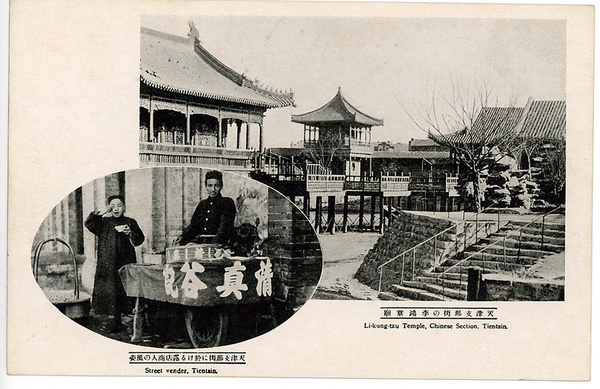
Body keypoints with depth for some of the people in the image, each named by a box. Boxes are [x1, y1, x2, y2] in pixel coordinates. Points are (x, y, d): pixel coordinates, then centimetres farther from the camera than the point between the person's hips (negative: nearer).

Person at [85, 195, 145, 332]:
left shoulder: (130, 223, 8)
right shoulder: (104, 223, 10)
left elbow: (140, 239, -1)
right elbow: (89, 223, -6)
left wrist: (130, 233, -20)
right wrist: (103, 212, -5)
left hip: (126, 264, -1)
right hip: (107, 265, 1)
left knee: (126, 292, -8)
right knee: (109, 292, -2)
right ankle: (116, 321, 8)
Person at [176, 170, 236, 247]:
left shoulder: (227, 203, 3)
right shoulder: (202, 204, 21)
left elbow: (224, 228, -10)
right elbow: (193, 225, 19)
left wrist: (214, 243, -27)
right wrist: (182, 237, -1)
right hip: (200, 242, 6)